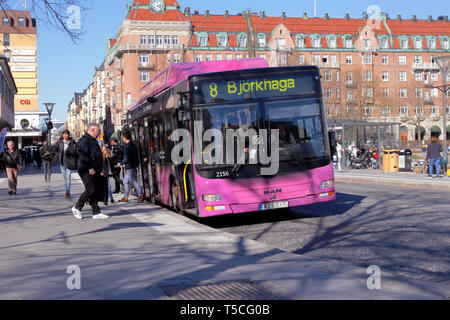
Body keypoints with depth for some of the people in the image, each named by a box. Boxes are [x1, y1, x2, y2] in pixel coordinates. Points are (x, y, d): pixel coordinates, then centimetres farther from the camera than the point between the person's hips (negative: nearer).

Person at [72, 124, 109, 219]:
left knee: (97, 191, 6)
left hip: (95, 171, 10)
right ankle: (77, 207, 6)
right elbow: (83, 156, -21)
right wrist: (90, 168, -23)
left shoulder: (93, 141, 22)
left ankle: (96, 212, 9)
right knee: (91, 190, -11)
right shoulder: (84, 140, -11)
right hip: (87, 171, -10)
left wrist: (100, 170, 21)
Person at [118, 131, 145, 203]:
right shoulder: (131, 144, 14)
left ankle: (141, 195, -2)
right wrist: (125, 164, 17)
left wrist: (120, 163, -8)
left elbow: (127, 158, -22)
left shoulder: (129, 146, -18)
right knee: (125, 181, 14)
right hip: (129, 167, 10)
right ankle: (125, 197, 19)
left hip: (130, 167, -10)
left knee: (133, 181, -6)